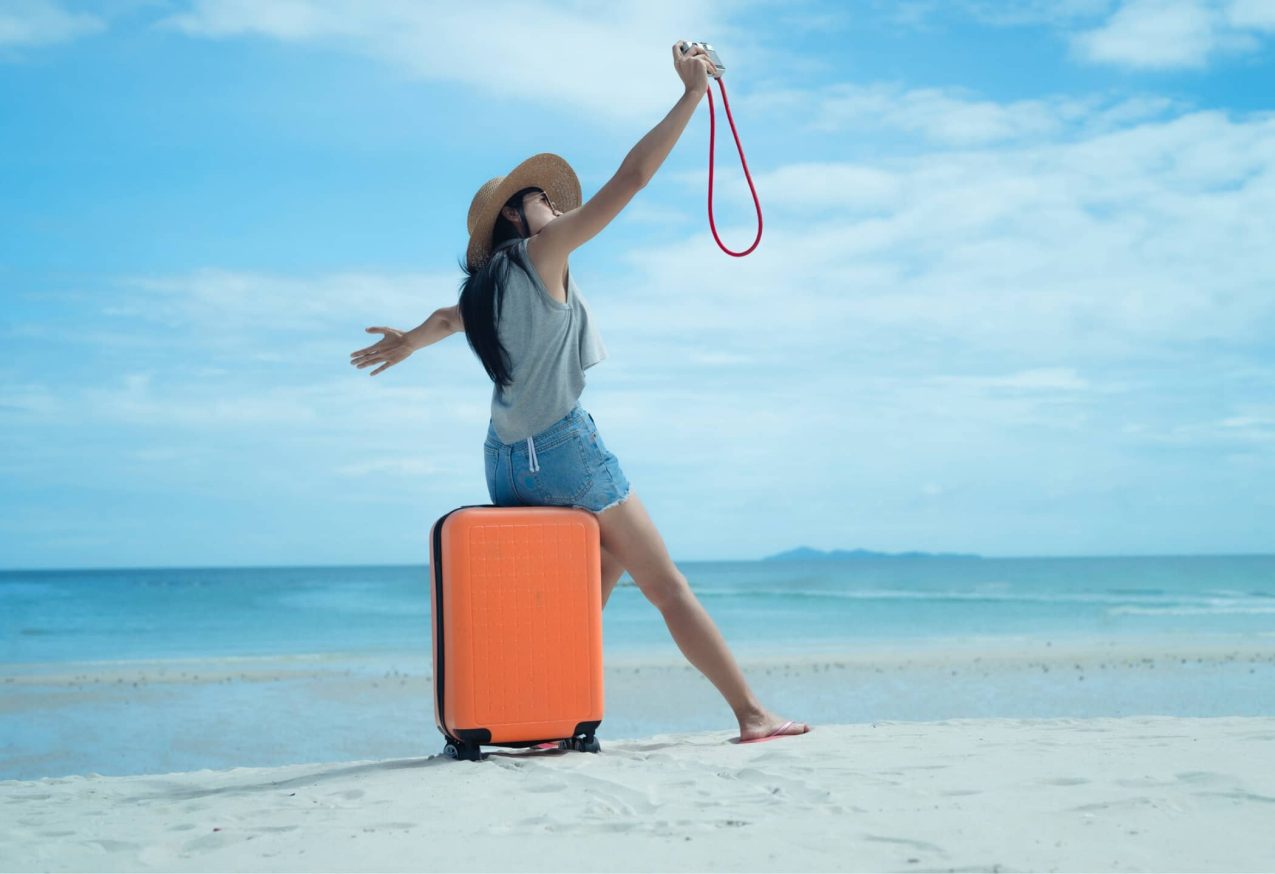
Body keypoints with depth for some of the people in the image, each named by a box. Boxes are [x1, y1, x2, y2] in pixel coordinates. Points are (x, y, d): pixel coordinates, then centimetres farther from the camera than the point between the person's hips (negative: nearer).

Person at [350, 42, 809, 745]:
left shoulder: (483, 292, 17)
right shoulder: (540, 251, -4)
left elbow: (447, 319, 41)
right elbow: (631, 177, -8)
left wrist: (410, 342, 63)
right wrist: (693, 92, -4)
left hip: (506, 464, 8)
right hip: (563, 450, -8)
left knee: (602, 570, 18)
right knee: (667, 585, -3)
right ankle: (752, 714, 0)